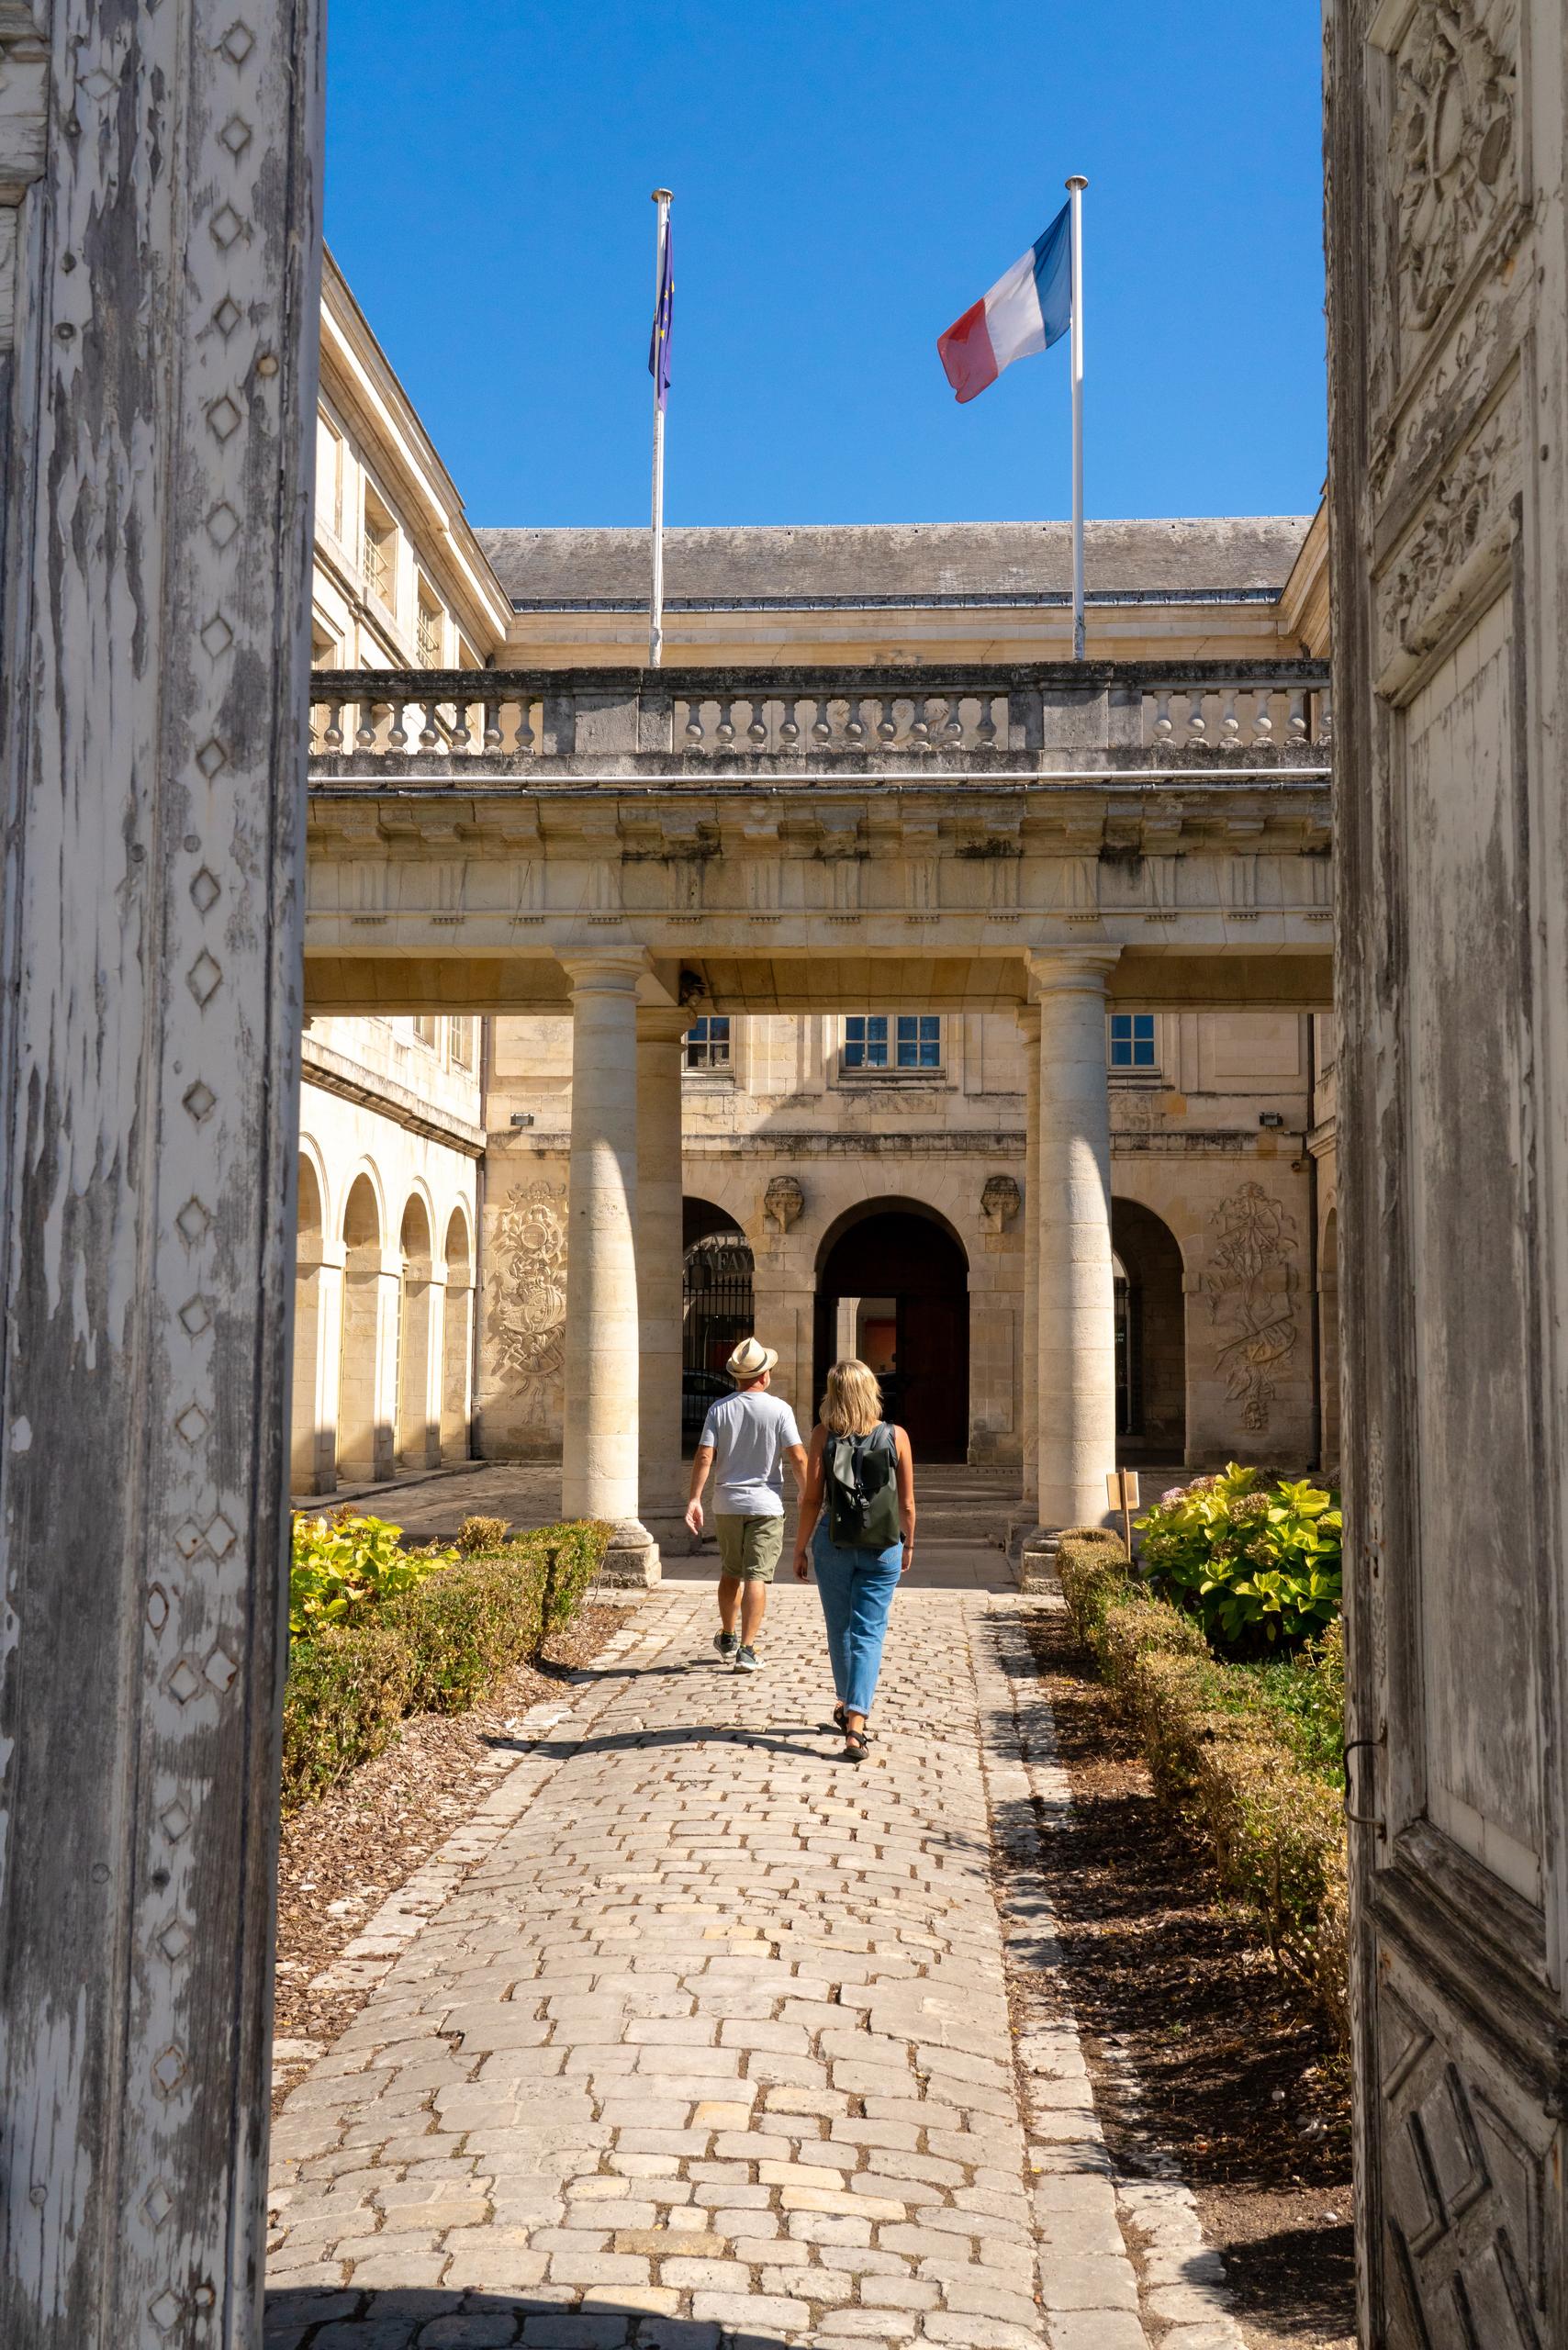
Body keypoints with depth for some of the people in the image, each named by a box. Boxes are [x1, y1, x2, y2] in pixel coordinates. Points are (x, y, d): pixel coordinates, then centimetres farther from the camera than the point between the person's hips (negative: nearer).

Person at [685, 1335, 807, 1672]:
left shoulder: (720, 1409, -2)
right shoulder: (778, 1409, -9)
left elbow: (704, 1457, -7)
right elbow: (798, 1458, -10)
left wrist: (694, 1499, -5)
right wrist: (806, 1496, 3)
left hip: (727, 1503, 3)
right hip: (765, 1504, -3)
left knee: (730, 1573, 19)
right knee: (756, 1577, -2)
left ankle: (727, 1637, 33)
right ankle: (746, 1650, -6)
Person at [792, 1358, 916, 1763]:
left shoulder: (824, 1435, -7)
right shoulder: (896, 1437, -5)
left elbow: (812, 1499, -6)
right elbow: (907, 1504, 0)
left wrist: (800, 1548, 4)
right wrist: (909, 1544, 16)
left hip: (834, 1542, 0)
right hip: (883, 1547, 0)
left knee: (840, 1629, 17)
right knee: (869, 1633, 3)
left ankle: (850, 1707, 34)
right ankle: (856, 1718, -11)